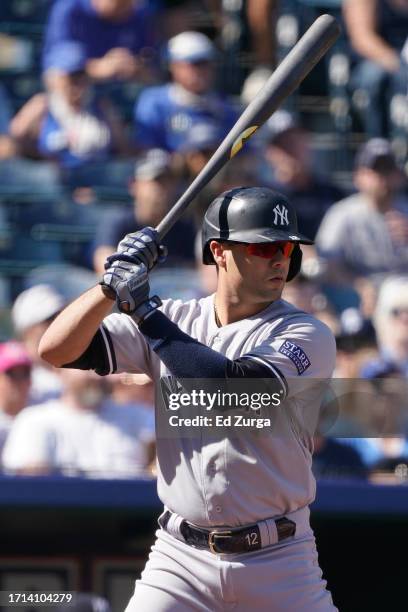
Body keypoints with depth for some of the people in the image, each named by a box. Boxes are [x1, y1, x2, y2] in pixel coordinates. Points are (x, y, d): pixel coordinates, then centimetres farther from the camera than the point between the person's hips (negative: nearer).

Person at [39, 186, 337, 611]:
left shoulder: (307, 336, -6)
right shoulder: (174, 320, 4)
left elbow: (230, 388, -23)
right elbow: (56, 349, -1)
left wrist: (143, 308, -16)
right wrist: (114, 285, -16)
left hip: (278, 562, -2)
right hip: (180, 557, 2)